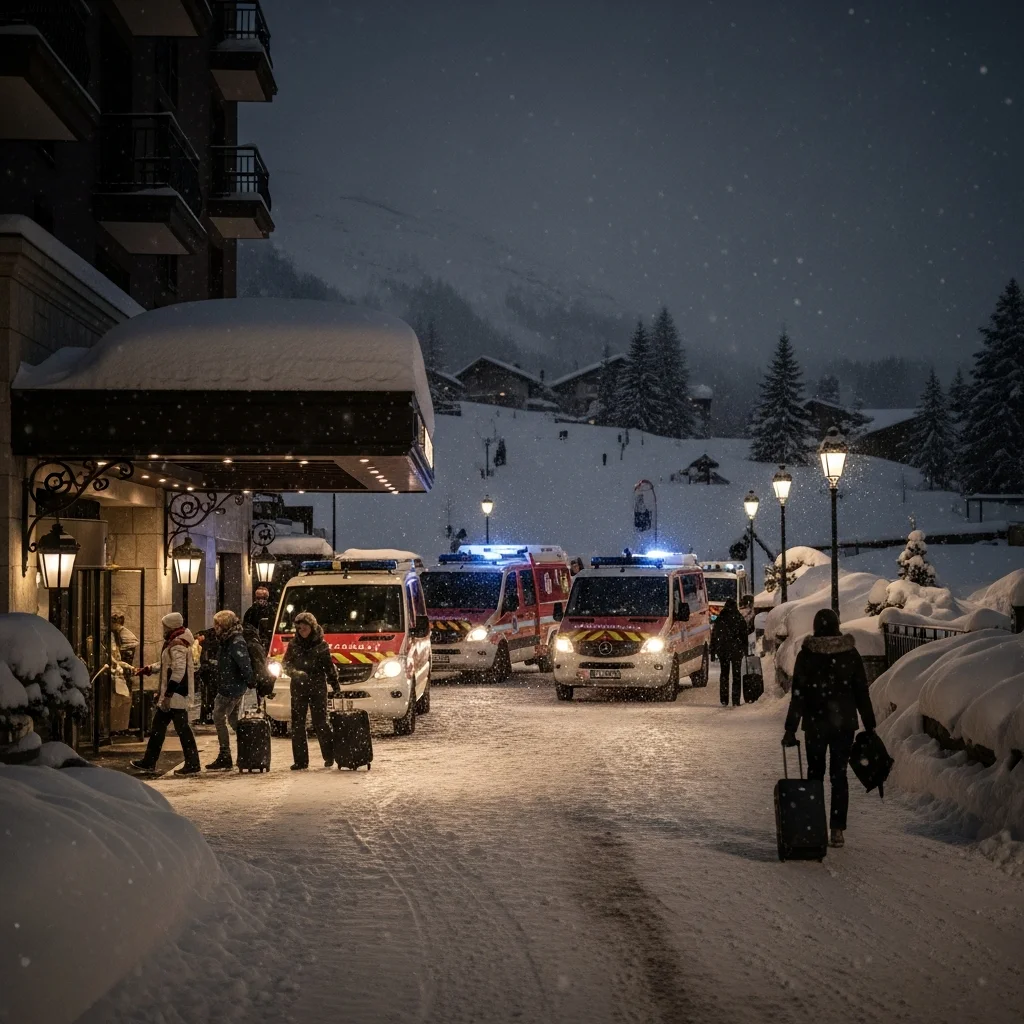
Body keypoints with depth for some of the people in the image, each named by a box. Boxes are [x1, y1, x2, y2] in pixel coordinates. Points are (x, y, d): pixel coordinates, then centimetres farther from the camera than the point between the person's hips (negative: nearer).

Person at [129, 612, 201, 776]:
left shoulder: (177, 645, -18)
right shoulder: (174, 643, 16)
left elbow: (178, 671, -25)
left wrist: (168, 694, -25)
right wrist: (148, 669, 29)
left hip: (176, 695, -11)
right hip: (170, 695, 11)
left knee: (182, 729, -6)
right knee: (158, 725, 16)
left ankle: (192, 765, -1)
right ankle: (149, 762, 24)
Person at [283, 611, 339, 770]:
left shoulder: (321, 645, 2)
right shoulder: (294, 644, 6)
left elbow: (329, 666, 5)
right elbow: (286, 663, 3)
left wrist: (335, 684, -1)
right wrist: (295, 672, -17)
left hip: (318, 688, -2)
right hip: (298, 688, 2)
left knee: (320, 722, -4)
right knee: (297, 724, 0)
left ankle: (329, 756, 11)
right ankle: (300, 760, 4)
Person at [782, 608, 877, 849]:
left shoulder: (806, 656, -7)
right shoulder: (850, 654, -2)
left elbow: (797, 695, -7)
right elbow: (862, 693, 1)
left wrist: (791, 729, -4)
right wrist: (869, 726, 8)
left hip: (815, 724, -1)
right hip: (844, 723, 1)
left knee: (815, 774, 13)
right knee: (839, 776, 6)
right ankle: (837, 830, 1)